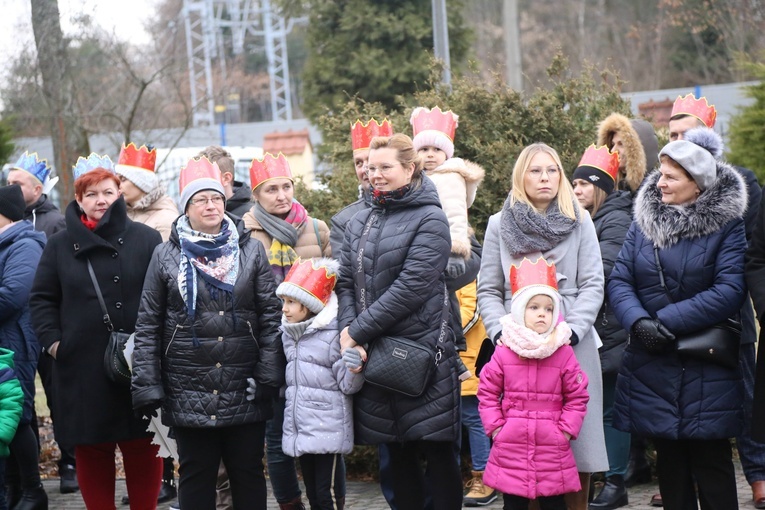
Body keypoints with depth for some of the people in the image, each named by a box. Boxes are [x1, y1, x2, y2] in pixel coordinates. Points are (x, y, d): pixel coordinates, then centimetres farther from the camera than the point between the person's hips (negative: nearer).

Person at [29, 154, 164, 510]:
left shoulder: (146, 240, 2)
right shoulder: (60, 246, 8)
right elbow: (41, 299, 11)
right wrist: (52, 341, 0)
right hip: (82, 367, 2)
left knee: (142, 449, 4)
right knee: (91, 450, 7)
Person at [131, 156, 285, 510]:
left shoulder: (251, 251, 4)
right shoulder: (166, 257, 3)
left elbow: (271, 316, 1)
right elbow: (147, 326, 3)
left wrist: (269, 374, -7)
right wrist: (146, 386, -3)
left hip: (245, 389, 0)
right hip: (189, 393, 0)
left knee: (248, 474, 8)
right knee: (196, 475, 7)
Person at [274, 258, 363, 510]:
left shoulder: (334, 334, -13)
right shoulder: (289, 334, 11)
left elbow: (347, 385, -13)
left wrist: (353, 369, -31)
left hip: (328, 431, -7)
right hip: (300, 431, 7)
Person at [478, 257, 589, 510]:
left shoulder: (563, 353, -2)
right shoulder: (503, 353, -1)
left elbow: (577, 396, 3)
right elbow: (487, 392, 6)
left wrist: (566, 430, -4)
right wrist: (495, 427, -2)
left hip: (552, 450, 0)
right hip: (511, 449, 0)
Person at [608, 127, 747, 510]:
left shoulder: (726, 223, -6)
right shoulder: (644, 220, 6)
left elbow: (729, 291, -15)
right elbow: (619, 280, 0)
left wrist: (666, 321, -18)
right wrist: (639, 322, -20)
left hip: (706, 370, -4)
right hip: (652, 366, 4)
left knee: (710, 462, 1)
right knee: (669, 461, 10)